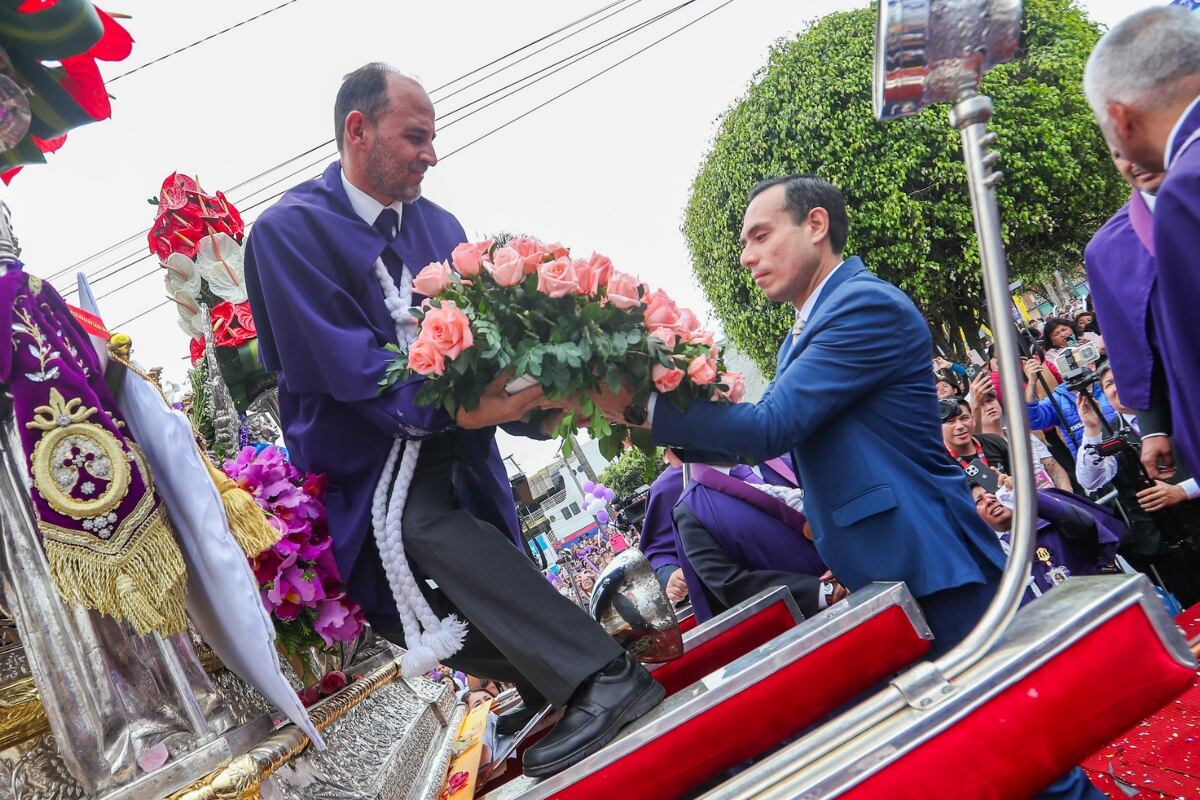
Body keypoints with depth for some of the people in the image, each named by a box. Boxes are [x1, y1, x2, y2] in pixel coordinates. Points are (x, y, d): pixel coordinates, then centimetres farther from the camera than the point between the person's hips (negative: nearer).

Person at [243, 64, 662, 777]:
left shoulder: (438, 225, 14)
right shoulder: (288, 231, -6)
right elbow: (342, 363, -17)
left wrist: (527, 389, -13)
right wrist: (454, 411, -28)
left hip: (459, 449, 6)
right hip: (372, 463, -6)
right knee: (423, 526, -31)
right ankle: (603, 677, -35)